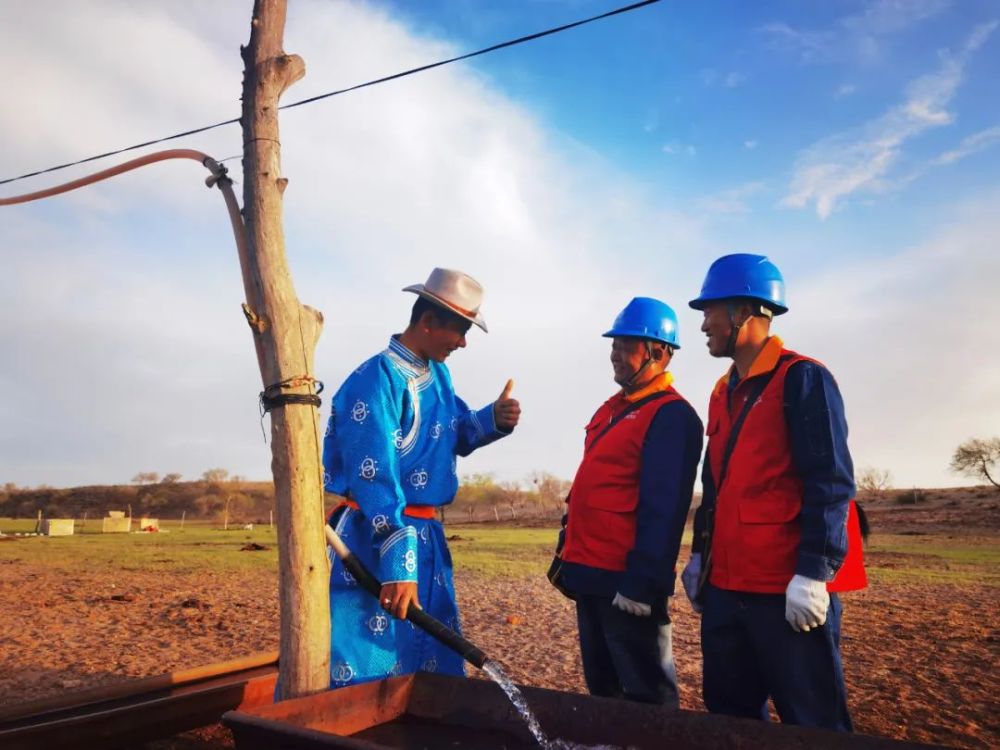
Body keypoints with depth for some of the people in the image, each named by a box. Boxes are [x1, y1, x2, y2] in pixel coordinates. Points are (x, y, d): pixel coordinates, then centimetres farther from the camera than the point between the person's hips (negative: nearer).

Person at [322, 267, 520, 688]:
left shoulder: (437, 374, 9)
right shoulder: (377, 380, -18)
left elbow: (457, 434, 22)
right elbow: (374, 479, -25)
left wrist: (494, 419, 0)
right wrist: (396, 566, -28)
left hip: (426, 536, 9)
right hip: (375, 538, -9)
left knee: (434, 663, 18)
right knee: (367, 673, -2)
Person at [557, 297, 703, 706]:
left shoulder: (671, 415, -13)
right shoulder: (611, 410, 16)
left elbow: (663, 508, -20)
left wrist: (641, 582, -22)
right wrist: (567, 555, 18)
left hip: (626, 582, -9)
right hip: (589, 575, 9)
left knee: (645, 697, 5)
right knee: (602, 689, 20)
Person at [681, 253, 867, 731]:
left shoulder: (803, 379, -9)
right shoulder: (723, 393, 15)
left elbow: (831, 484, -15)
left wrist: (812, 575, -19)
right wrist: (699, 556, 16)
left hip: (789, 592, -8)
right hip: (724, 588, 8)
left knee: (812, 723, 4)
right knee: (729, 714, 16)